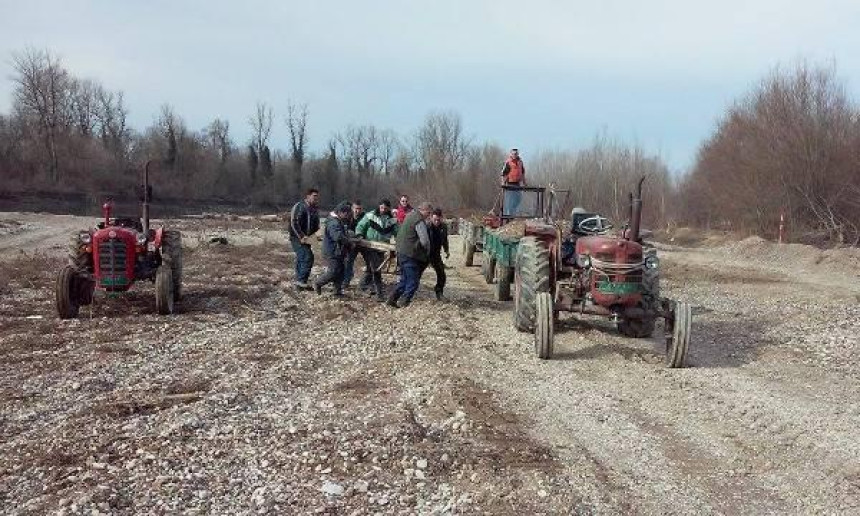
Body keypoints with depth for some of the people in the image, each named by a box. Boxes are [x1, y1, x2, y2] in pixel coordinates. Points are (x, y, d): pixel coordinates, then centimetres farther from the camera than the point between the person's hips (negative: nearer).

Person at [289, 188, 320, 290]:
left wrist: (315, 235, -3)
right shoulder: (299, 206, -13)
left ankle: (299, 283, 17)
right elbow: (294, 223, -20)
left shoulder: (314, 209, 12)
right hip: (297, 238, -8)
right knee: (308, 257, -17)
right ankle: (301, 281, -15)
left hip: (306, 238, 8)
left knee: (301, 259, 11)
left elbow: (316, 225, 16)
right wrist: (302, 236, -23)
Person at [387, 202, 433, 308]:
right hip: (411, 255, -9)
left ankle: (392, 298, 14)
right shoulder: (419, 221, -16)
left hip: (401, 252, 9)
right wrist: (427, 252, 0)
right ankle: (404, 303, 0)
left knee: (404, 279, 19)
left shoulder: (410, 216, 15)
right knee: (413, 282, 0)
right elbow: (424, 241, -20)